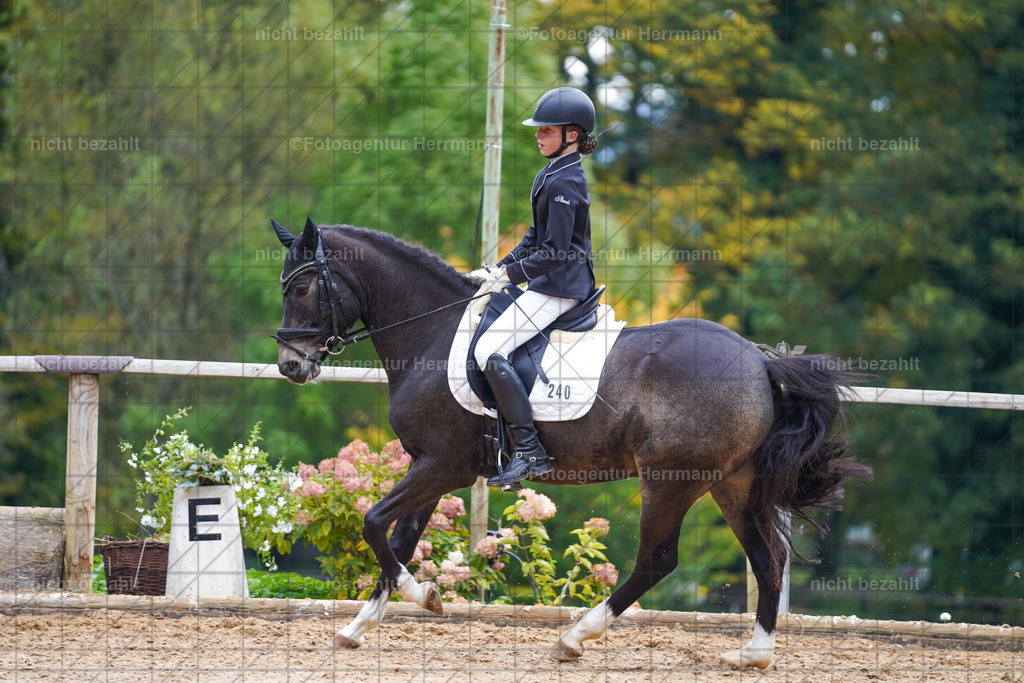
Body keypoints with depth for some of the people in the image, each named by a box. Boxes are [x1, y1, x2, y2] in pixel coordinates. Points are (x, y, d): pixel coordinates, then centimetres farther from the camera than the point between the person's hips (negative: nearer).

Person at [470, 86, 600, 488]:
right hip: (553, 284, 11)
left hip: (559, 286, -11)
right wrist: (498, 267, 13)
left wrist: (509, 272, -14)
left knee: (489, 350, -21)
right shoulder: (554, 175, 15)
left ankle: (529, 451, -24)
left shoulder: (563, 184, -18)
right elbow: (537, 238, 21)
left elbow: (554, 252, -21)